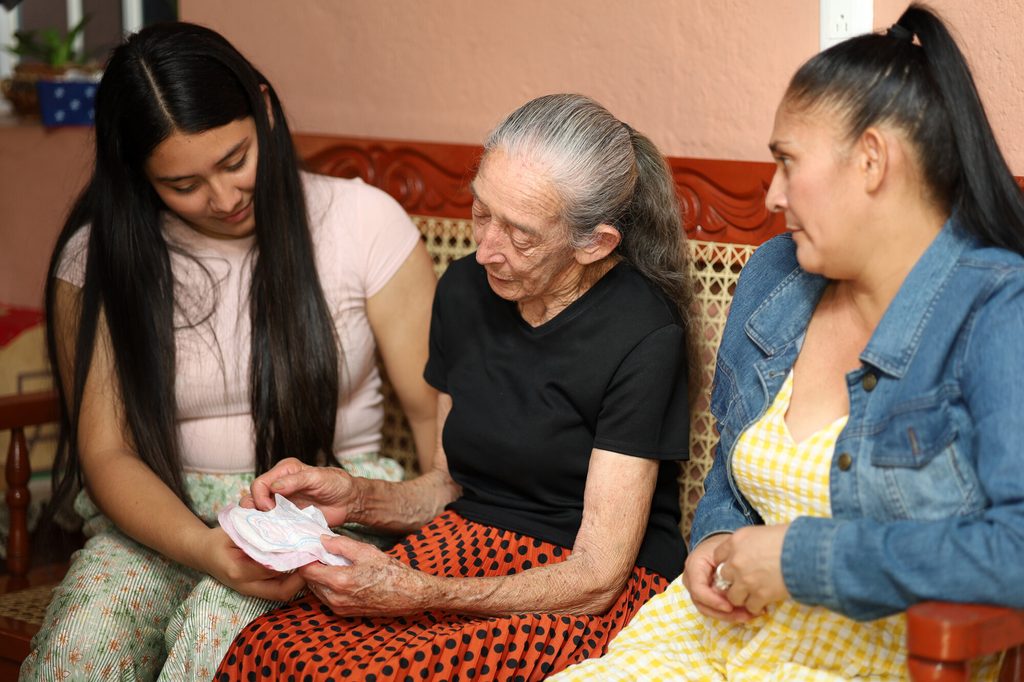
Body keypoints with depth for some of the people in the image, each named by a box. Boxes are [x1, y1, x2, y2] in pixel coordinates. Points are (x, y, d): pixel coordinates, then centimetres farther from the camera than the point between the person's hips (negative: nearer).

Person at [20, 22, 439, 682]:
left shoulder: (362, 220, -4)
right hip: (164, 516, 1)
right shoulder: (97, 261, -1)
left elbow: (436, 411, -2)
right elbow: (107, 453, -6)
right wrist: (202, 548, -25)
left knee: (220, 624, -32)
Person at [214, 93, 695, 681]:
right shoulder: (464, 291, 5)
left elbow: (596, 577, -16)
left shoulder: (644, 338, -15)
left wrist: (423, 595, -25)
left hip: (602, 601, -5)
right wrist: (356, 498, -4)